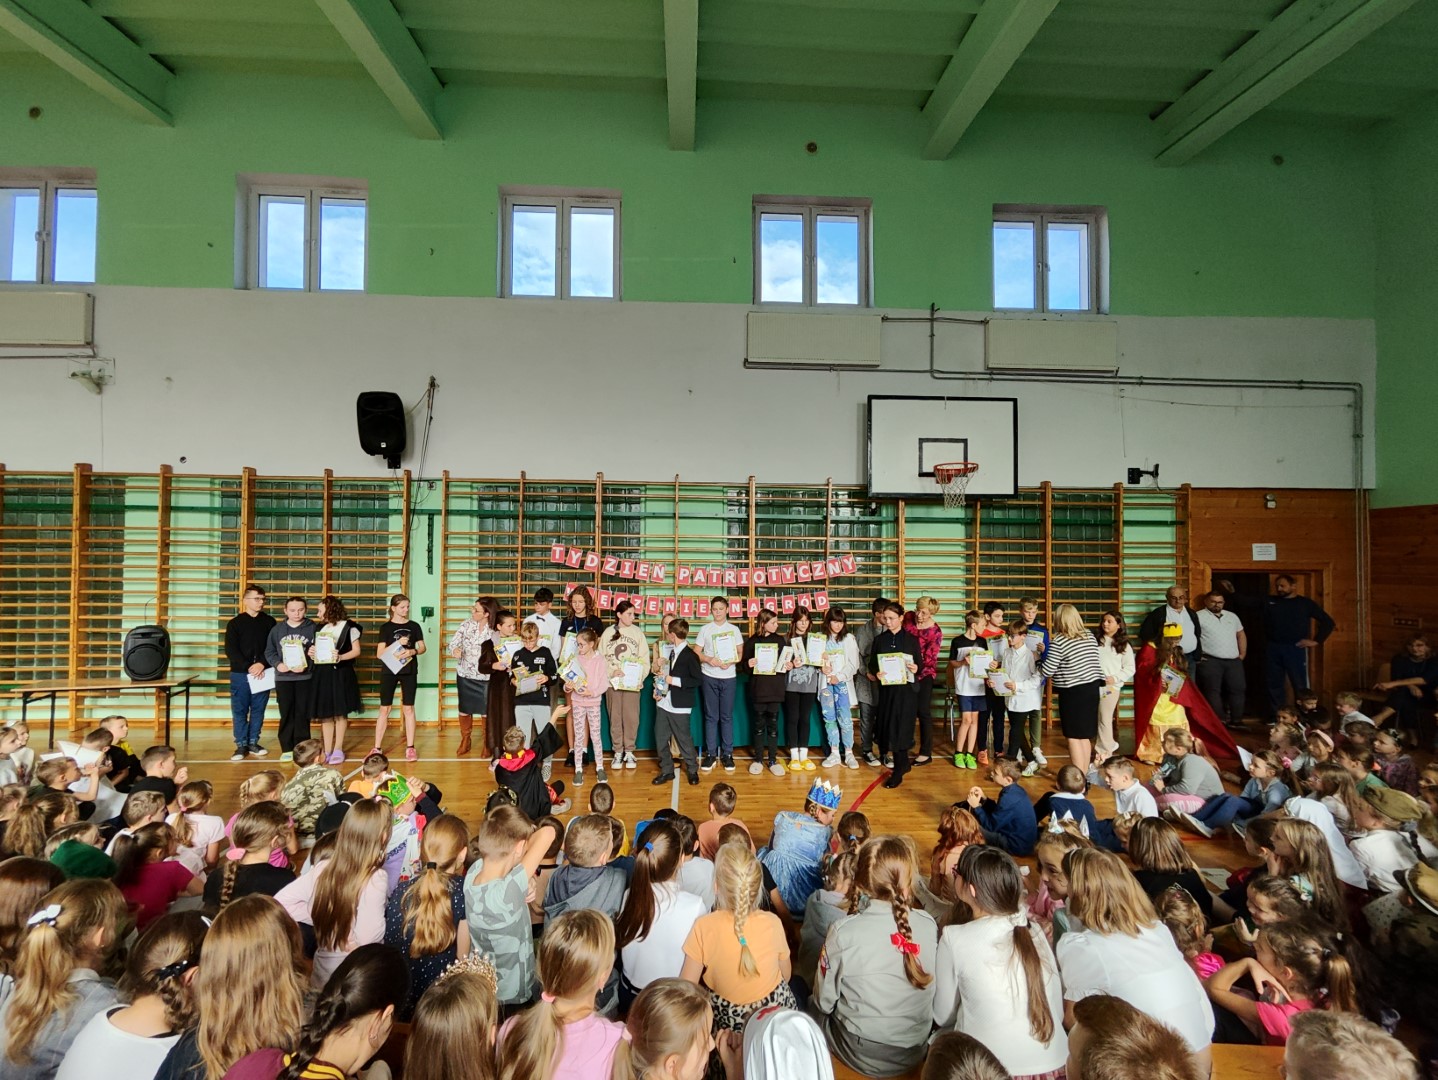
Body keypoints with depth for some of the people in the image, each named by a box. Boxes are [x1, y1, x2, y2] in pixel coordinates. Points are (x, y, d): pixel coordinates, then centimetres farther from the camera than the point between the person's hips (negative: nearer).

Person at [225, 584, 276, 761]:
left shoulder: (269, 622, 6)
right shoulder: (234, 623, 2)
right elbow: (230, 651, -4)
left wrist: (262, 664, -13)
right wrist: (249, 667, -13)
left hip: (262, 672, 1)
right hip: (240, 673, -1)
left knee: (258, 710, 7)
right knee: (239, 710, 3)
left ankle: (253, 742, 17)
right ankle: (241, 745, 10)